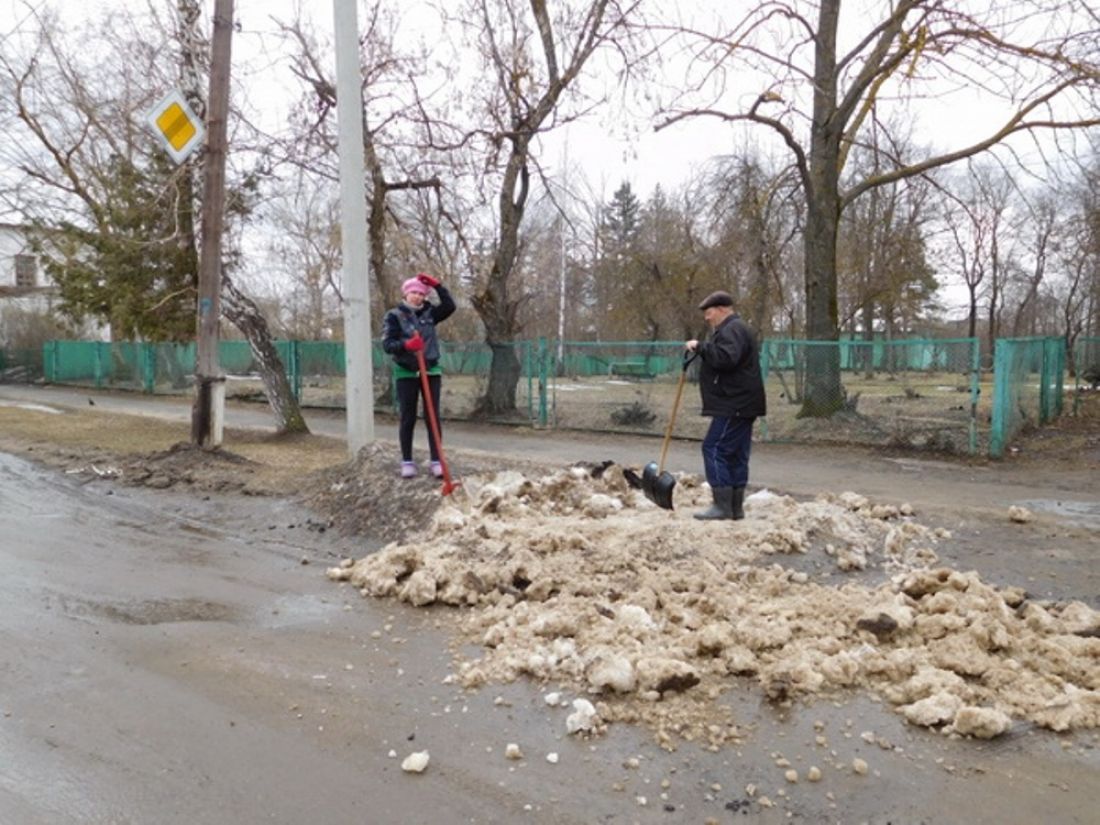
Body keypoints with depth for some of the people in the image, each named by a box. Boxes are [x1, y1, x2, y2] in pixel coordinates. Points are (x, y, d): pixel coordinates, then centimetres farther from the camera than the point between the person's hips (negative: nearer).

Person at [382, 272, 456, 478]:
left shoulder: (429, 312, 7)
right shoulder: (393, 316, -3)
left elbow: (450, 306, -7)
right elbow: (387, 344, -11)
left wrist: (436, 285, -14)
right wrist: (406, 345, -29)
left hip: (431, 371, 2)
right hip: (406, 373, -2)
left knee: (433, 417, 0)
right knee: (407, 419, 3)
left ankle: (436, 461, 4)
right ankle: (407, 462, 12)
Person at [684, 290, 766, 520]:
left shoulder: (732, 330, -12)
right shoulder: (731, 329, 23)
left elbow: (726, 357, -29)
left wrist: (700, 347, -21)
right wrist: (701, 349, 12)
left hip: (733, 406, -11)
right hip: (740, 404, 11)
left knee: (714, 449, -9)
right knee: (735, 455, 10)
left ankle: (722, 506, -8)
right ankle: (735, 507, 13)